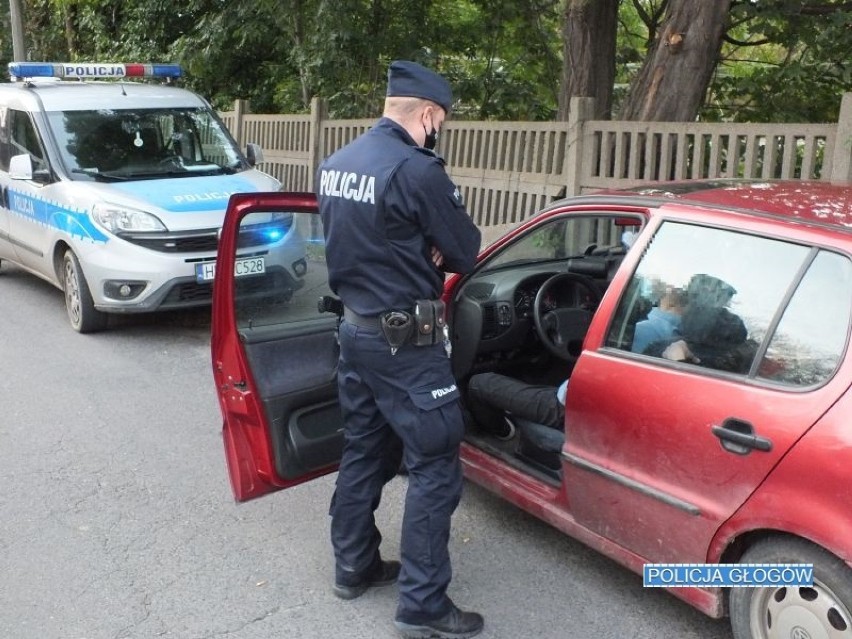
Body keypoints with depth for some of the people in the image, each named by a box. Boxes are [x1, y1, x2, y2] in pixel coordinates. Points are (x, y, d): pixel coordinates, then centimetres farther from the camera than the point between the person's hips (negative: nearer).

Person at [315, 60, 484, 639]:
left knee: (364, 452, 20)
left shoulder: (334, 165, 7)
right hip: (404, 340, -8)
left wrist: (418, 250, 3)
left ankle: (354, 567, 34)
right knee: (436, 468, 1)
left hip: (354, 326, 9)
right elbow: (466, 253, -11)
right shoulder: (417, 170, -20)